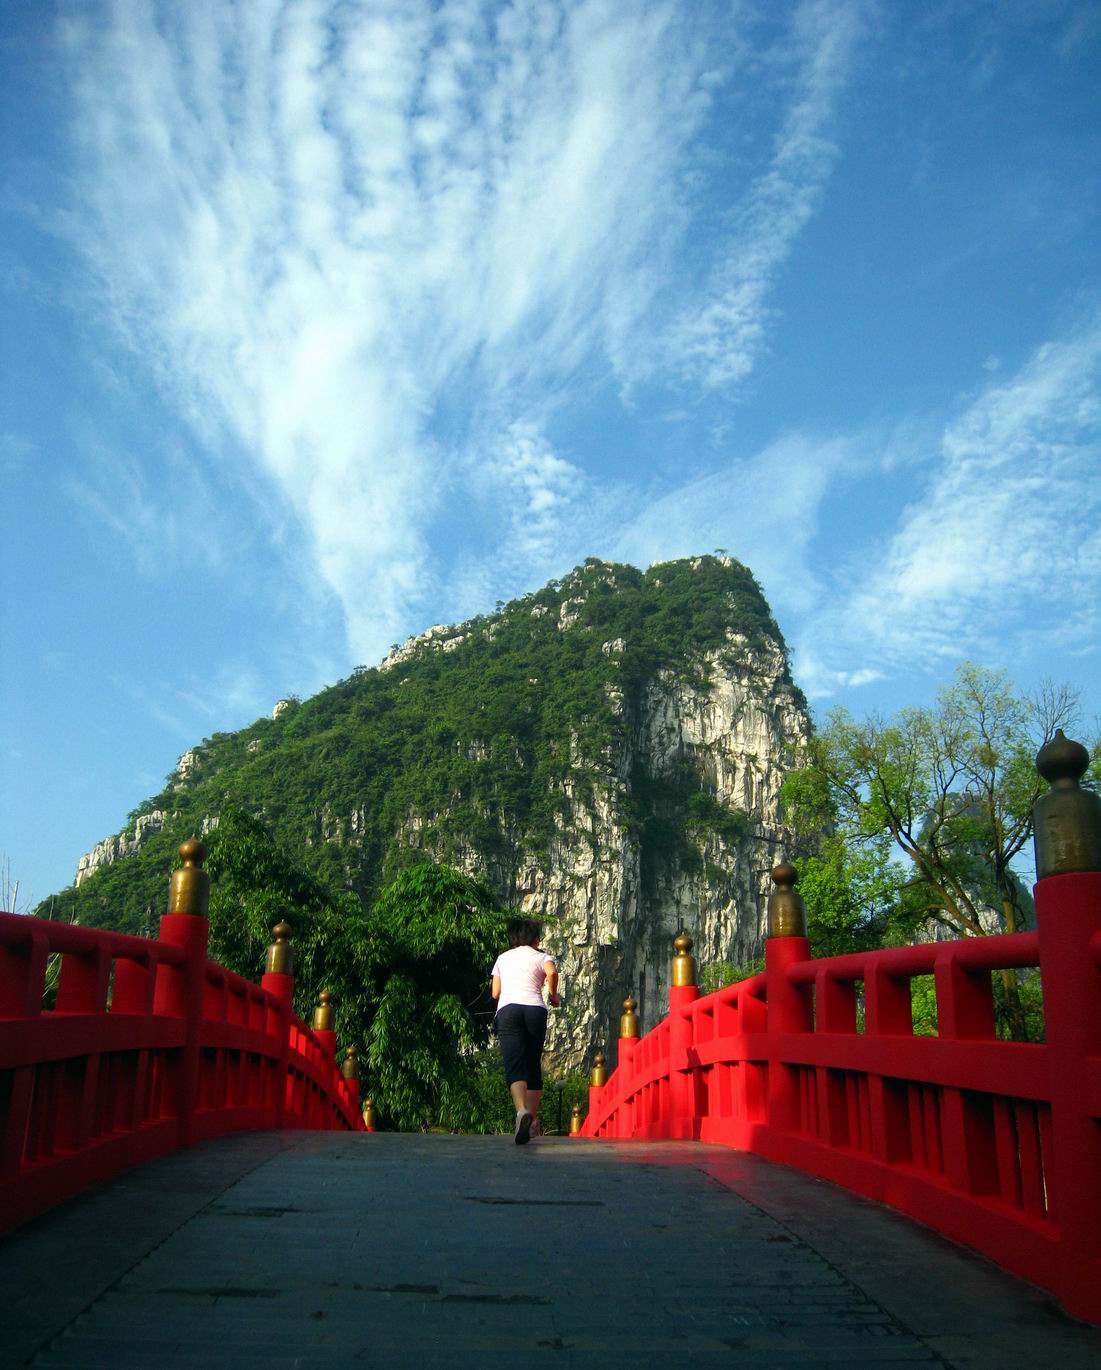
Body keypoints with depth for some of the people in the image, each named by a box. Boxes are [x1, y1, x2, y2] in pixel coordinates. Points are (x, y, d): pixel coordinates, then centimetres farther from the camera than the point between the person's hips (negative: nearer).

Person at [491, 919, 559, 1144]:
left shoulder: (503, 958, 24)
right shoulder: (541, 956, 16)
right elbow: (552, 972, -7)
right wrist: (553, 996, 8)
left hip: (507, 1010, 0)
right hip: (535, 1009, 0)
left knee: (515, 1067, -12)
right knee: (534, 1065, 14)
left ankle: (522, 1111, -37)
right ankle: (533, 1121, 18)